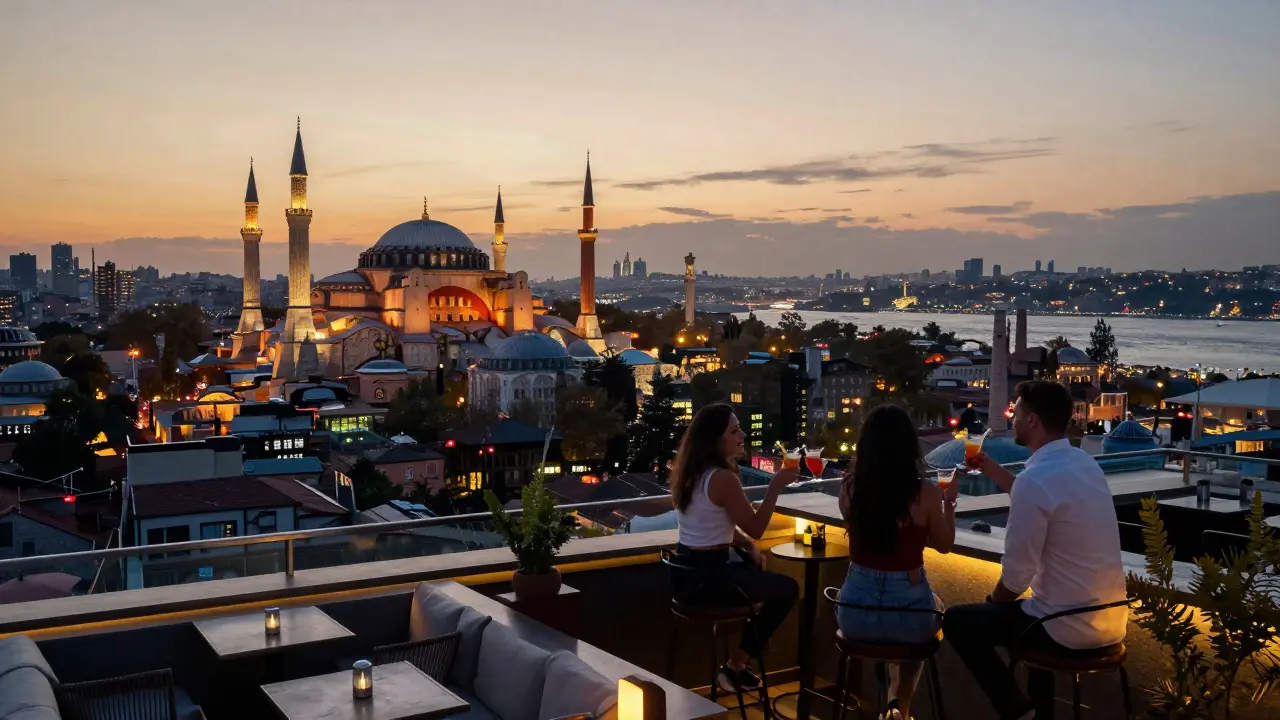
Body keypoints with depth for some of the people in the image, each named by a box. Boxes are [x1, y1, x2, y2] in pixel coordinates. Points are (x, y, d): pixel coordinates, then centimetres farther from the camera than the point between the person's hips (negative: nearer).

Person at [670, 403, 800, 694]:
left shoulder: (689, 473, 9)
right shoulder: (723, 478, -20)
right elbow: (756, 528, -14)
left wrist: (748, 546, 5)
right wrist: (775, 485, -12)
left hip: (686, 571, 9)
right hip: (706, 578, -9)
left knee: (752, 565, 30)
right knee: (788, 588, 6)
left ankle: (742, 651, 31)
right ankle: (735, 667, 11)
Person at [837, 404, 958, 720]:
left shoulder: (849, 488, -7)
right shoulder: (926, 492, -14)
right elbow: (944, 545, 4)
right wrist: (949, 503, 20)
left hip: (856, 613, 2)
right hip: (908, 611, -2)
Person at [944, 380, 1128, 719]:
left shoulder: (1035, 479, -23)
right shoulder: (1083, 462, 4)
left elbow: (1016, 576, -18)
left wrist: (993, 600, 2)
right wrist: (988, 466, 22)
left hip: (1069, 629, -8)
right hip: (1109, 620, 8)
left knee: (958, 620, 10)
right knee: (1012, 606, 35)